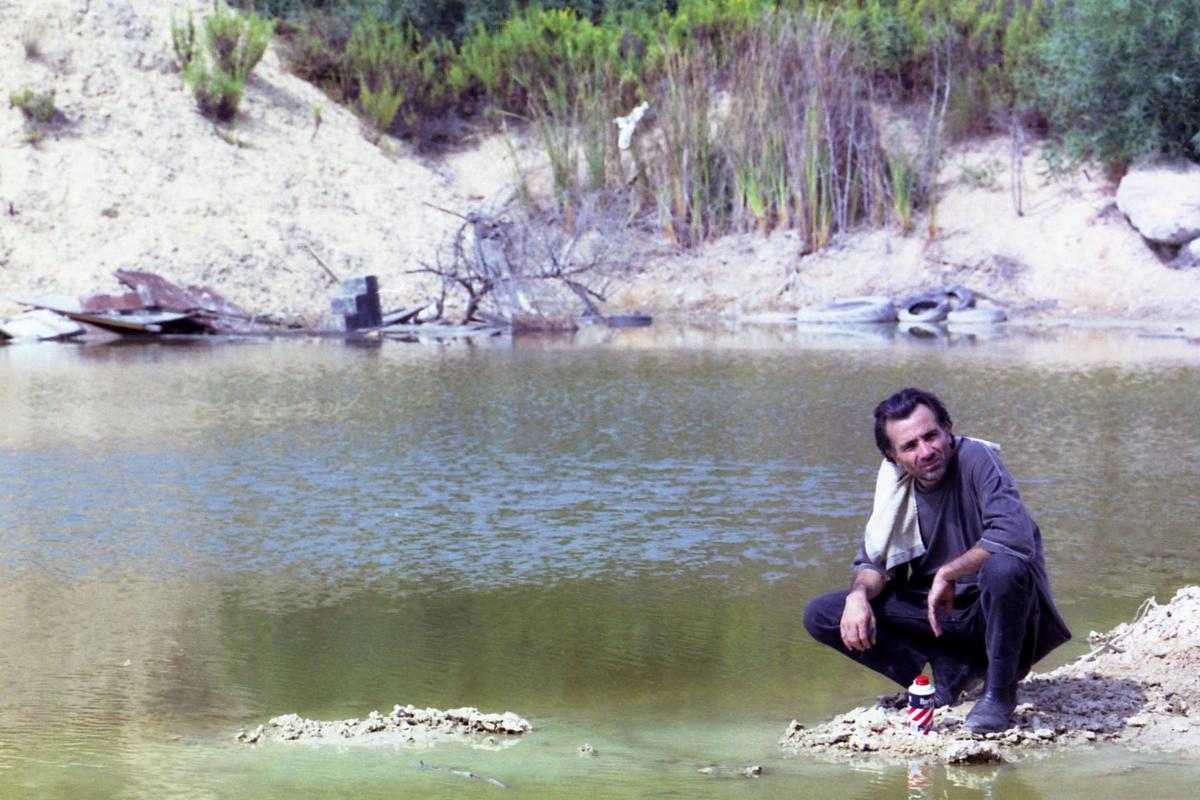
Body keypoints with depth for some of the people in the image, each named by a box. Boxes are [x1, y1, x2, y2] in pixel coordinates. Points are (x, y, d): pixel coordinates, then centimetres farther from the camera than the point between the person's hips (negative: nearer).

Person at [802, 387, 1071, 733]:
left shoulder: (976, 459, -18)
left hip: (992, 612, -6)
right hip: (930, 611, 6)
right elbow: (874, 560, 6)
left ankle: (1000, 693, -15)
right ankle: (950, 671, -2)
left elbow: (1016, 536, -32)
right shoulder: (896, 484, 0)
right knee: (820, 616, -8)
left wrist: (947, 573, -21)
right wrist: (859, 594, -17)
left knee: (1003, 567, -40)